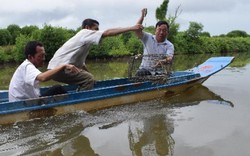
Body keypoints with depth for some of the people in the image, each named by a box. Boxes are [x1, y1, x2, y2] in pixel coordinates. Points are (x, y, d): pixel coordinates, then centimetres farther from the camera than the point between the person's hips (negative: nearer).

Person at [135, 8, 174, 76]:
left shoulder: (169, 45, 3)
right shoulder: (148, 38, 7)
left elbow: (170, 59, -15)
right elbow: (137, 30, -7)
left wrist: (163, 61, -40)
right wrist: (142, 16, -11)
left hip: (159, 72, 1)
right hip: (145, 69, -1)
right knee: (140, 73, -31)